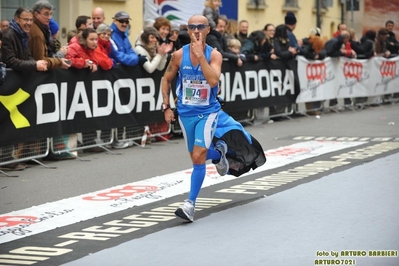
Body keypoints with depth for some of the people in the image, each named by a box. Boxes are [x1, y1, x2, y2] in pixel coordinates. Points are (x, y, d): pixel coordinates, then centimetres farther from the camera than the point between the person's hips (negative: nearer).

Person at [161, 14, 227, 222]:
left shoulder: (214, 55, -12)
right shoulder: (179, 55, -6)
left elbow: (213, 80, -29)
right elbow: (166, 80, 7)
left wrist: (200, 53, -30)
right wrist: (166, 106, 1)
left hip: (207, 112, -3)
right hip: (186, 112, 3)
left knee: (198, 157, -15)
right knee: (196, 156, 15)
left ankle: (190, 205, -11)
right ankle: (219, 152, 49)